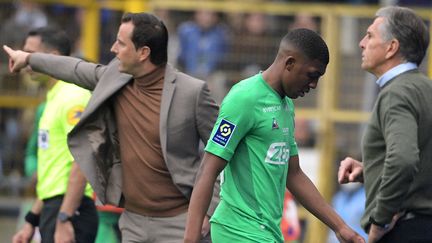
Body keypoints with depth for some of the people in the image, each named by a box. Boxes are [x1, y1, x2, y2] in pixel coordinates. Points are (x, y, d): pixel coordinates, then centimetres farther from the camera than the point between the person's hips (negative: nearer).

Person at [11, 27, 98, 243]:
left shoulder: (73, 98, -13)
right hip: (53, 209, 10)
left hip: (69, 211, -10)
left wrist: (64, 219, -25)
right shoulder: (54, 98, 18)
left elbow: (81, 163, -21)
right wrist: (31, 222, 23)